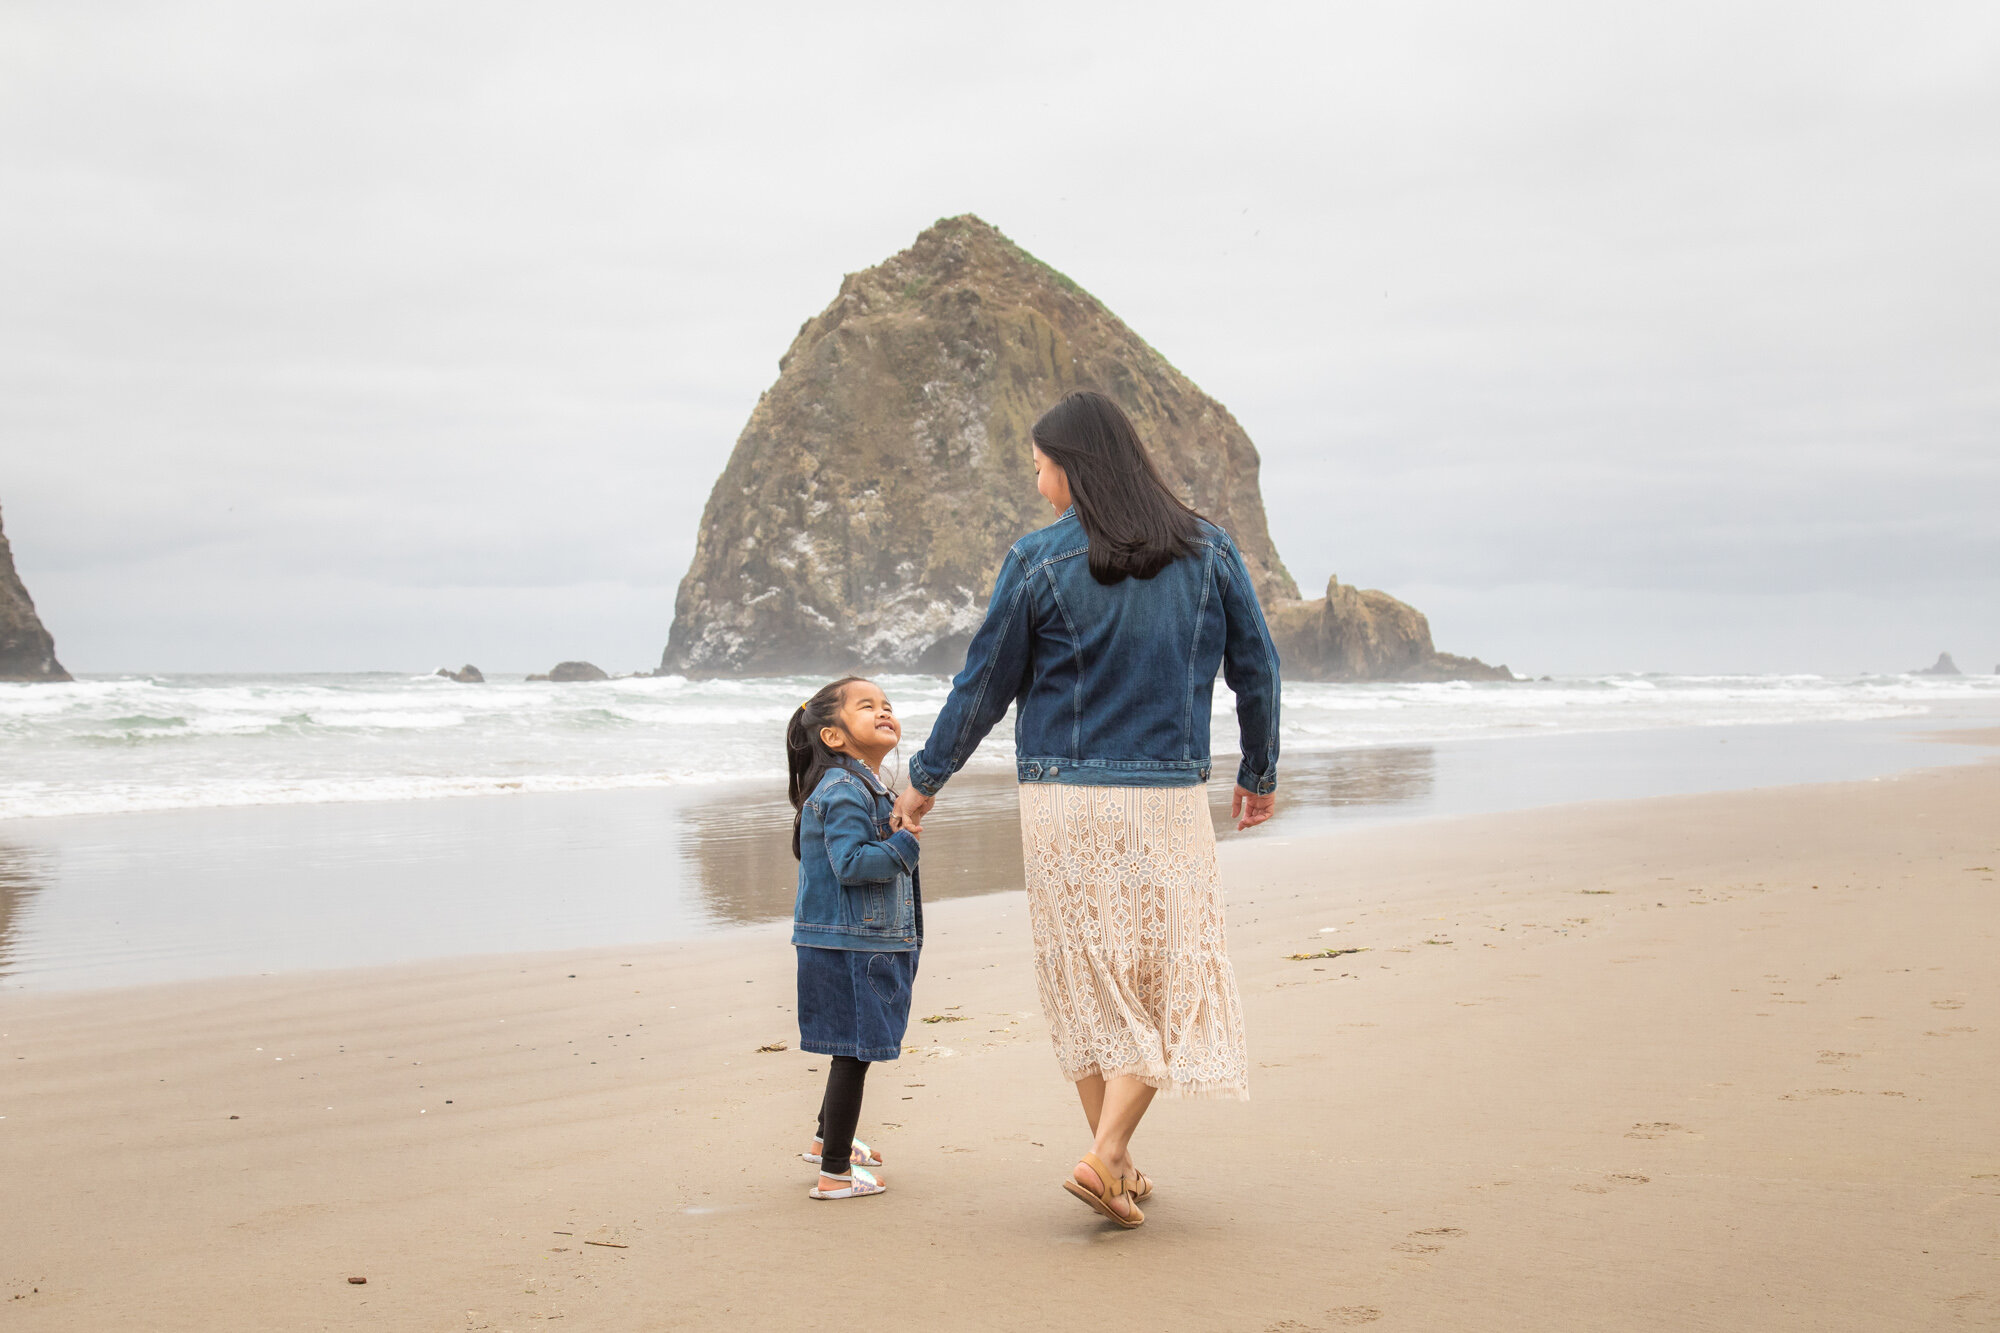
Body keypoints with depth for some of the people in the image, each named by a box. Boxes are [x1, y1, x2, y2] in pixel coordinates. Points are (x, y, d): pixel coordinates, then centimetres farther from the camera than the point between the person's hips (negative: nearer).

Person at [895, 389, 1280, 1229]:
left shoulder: (1039, 561, -4)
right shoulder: (1208, 552, 3)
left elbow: (985, 683, 1)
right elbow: (1257, 671, 9)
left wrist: (926, 778, 14)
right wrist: (1259, 773, 24)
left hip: (1062, 802, 0)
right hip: (1168, 803, 1)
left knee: (1087, 983, 12)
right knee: (1168, 981, 8)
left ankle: (1118, 1162, 18)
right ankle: (1106, 1154, -6)